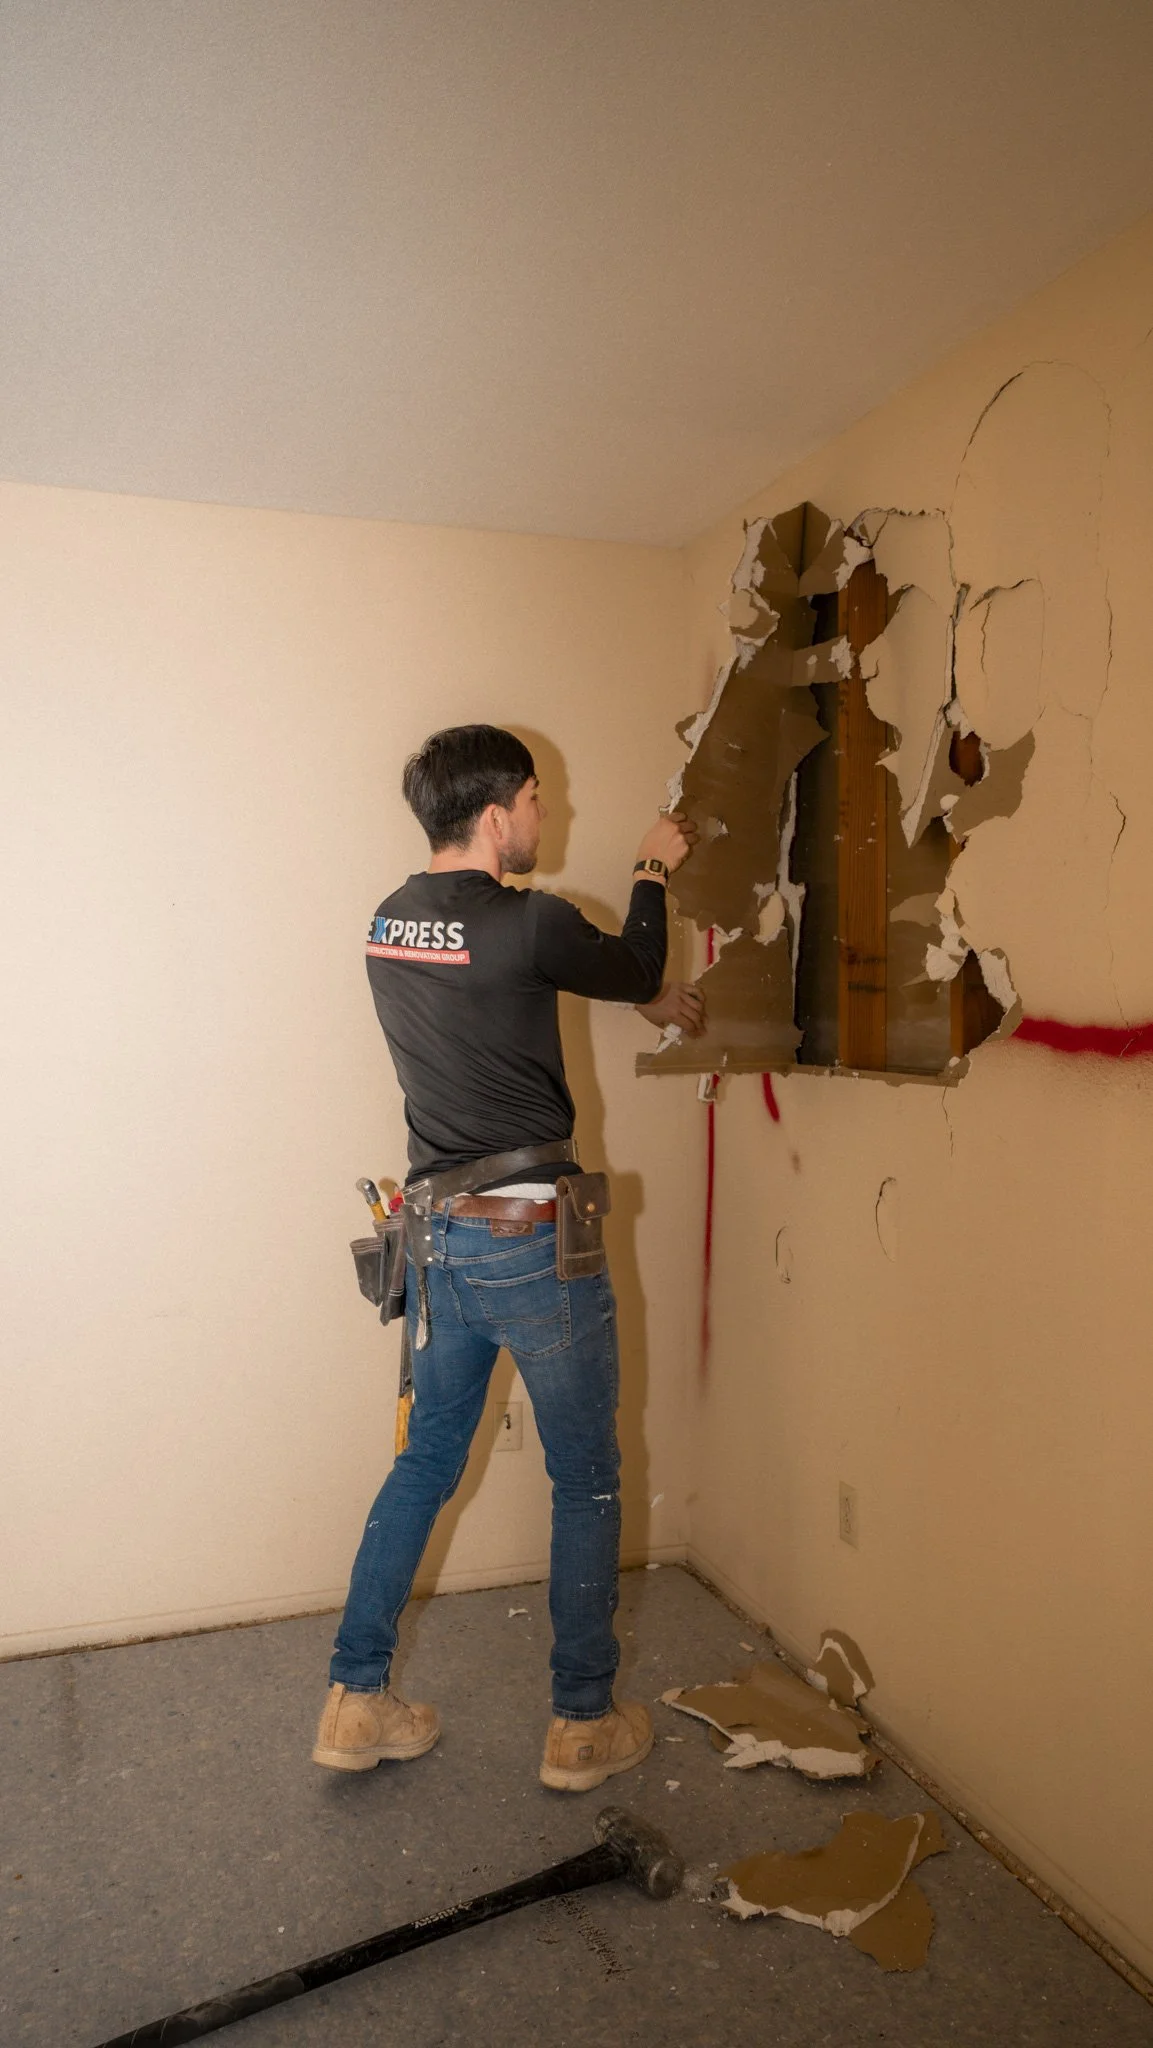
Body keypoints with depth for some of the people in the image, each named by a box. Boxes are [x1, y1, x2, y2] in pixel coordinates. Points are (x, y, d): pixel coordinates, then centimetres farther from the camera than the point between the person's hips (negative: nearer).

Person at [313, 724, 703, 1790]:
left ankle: (357, 1700, 29)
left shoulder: (391, 921, 6)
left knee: (427, 1461, 20)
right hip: (532, 1241, -7)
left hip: (439, 1233, 7)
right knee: (588, 1483, 11)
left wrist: (655, 998, 30)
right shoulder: (524, 922, -18)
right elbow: (636, 968, 1)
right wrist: (652, 872, 21)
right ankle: (585, 1723, 26)